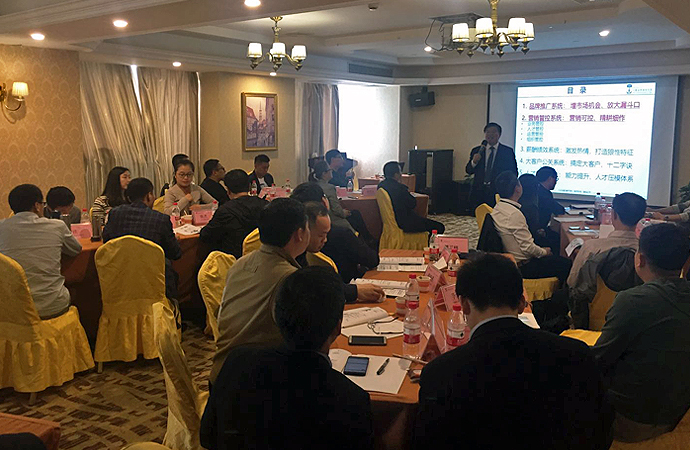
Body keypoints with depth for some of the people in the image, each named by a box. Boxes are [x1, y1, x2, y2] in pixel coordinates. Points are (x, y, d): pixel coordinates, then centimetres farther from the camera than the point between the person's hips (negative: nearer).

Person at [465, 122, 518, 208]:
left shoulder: (508, 151, 5)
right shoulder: (476, 151, 11)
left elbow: (513, 173, 7)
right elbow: (468, 171, 8)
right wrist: (474, 162, -12)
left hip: (498, 192, -2)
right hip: (479, 192, 2)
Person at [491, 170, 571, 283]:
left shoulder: (497, 208, 1)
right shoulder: (514, 214, -27)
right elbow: (528, 247, -23)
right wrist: (544, 252, -3)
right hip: (522, 266, -9)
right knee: (566, 264, 0)